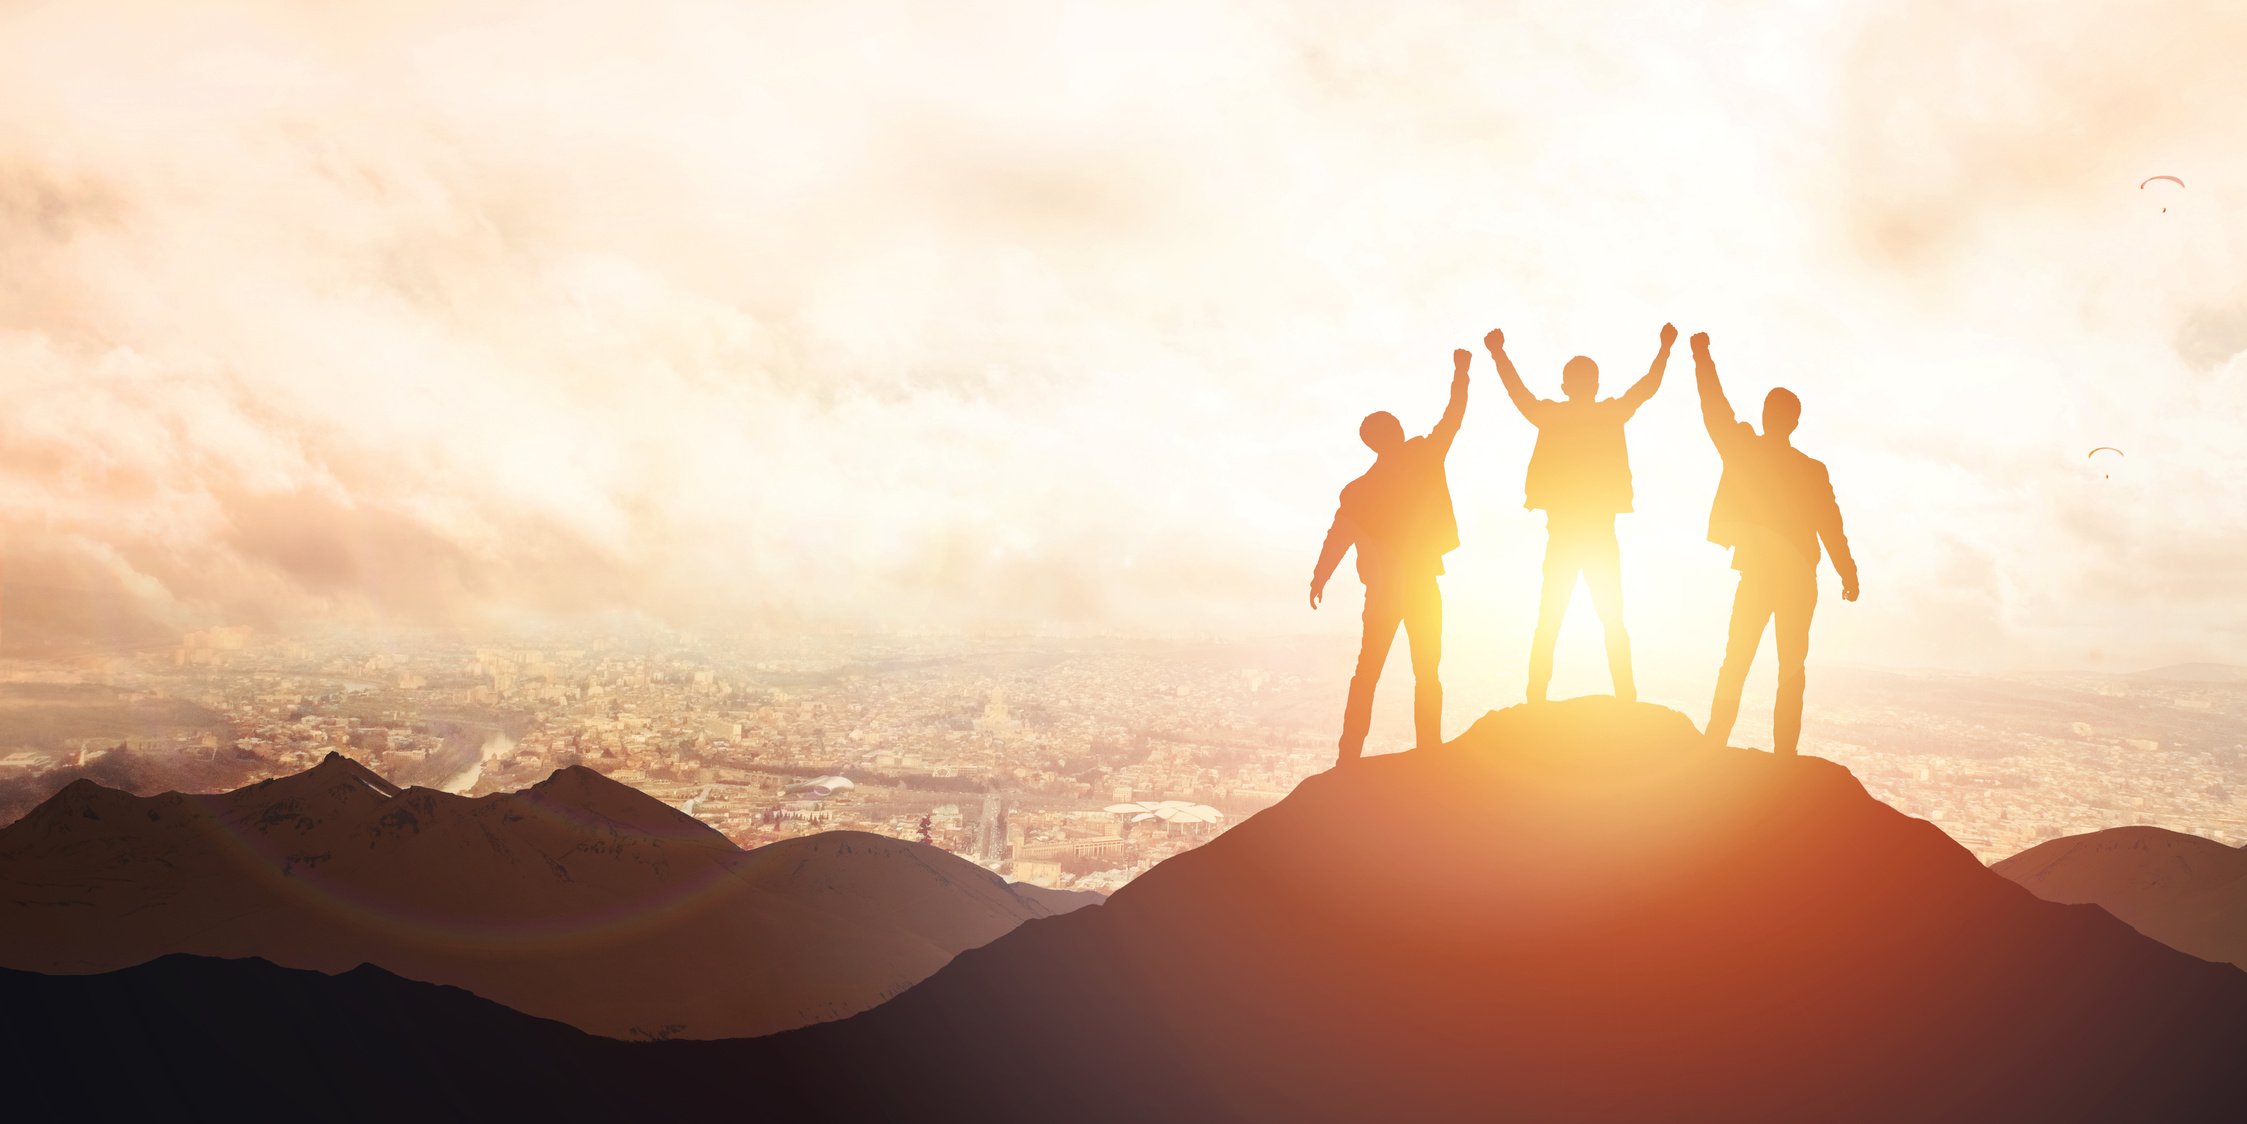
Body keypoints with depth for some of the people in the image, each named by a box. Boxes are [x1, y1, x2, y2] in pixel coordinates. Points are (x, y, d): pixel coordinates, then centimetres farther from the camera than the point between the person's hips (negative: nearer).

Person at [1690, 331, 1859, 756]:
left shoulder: (1742, 451, -7)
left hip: (1756, 574, 1)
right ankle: (1784, 754, 0)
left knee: (1735, 664, 7)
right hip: (1797, 579, -1)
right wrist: (1848, 574, 7)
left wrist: (1702, 356, 15)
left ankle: (1714, 748, -2)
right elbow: (1830, 528, -5)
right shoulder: (1811, 470, -8)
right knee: (1792, 670, 6)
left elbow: (1713, 407, 4)